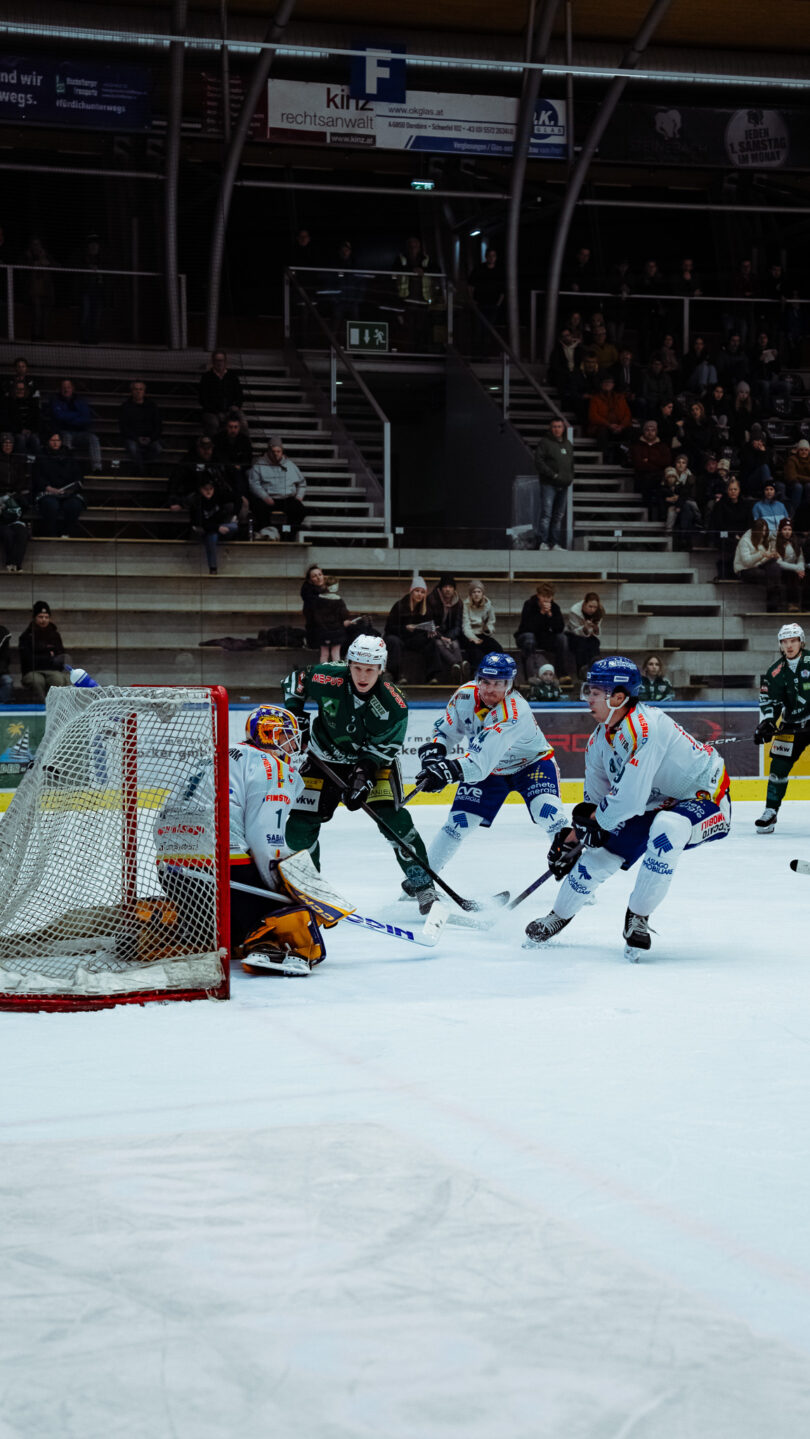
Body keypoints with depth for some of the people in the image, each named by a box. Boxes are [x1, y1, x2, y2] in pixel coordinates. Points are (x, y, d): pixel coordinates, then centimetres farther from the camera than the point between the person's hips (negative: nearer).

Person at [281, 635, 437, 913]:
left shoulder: (393, 705, -24)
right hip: (326, 759, 2)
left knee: (392, 818, -18)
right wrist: (294, 715, -9)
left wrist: (364, 775, -32)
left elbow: (380, 750, -19)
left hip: (375, 758, -2)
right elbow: (295, 681, -1)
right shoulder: (327, 679, -22)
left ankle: (423, 887, -7)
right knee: (299, 823, -3)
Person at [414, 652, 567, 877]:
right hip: (488, 769, 5)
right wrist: (432, 752, -22)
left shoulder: (515, 712, -37)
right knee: (458, 823, -2)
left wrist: (450, 771, -58)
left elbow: (483, 758, -46)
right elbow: (445, 730, -2)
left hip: (532, 763, -5)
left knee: (547, 813, -28)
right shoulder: (465, 696, -18)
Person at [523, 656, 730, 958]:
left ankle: (638, 918, -22)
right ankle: (559, 917, 30)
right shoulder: (600, 739, -2)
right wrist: (570, 837, 2)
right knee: (601, 852, 5)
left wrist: (593, 819, -16)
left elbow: (629, 799, -33)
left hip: (704, 798, -9)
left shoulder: (645, 727, -32)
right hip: (655, 805, 9)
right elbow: (594, 799, 10)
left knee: (667, 828, -38)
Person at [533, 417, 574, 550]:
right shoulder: (544, 442, -3)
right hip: (549, 484, -7)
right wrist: (553, 475, -16)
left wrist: (571, 477, 10)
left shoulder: (568, 444, 18)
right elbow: (539, 462, -11)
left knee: (559, 515, 7)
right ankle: (542, 542, -14)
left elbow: (571, 463, 26)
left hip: (564, 485, 7)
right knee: (546, 513, -13)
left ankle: (555, 543, 10)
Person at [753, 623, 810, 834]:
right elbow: (769, 701, 2)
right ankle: (771, 811, 4)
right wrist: (766, 723, -13)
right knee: (779, 766, -4)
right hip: (792, 725, 3)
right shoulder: (775, 672, 1)